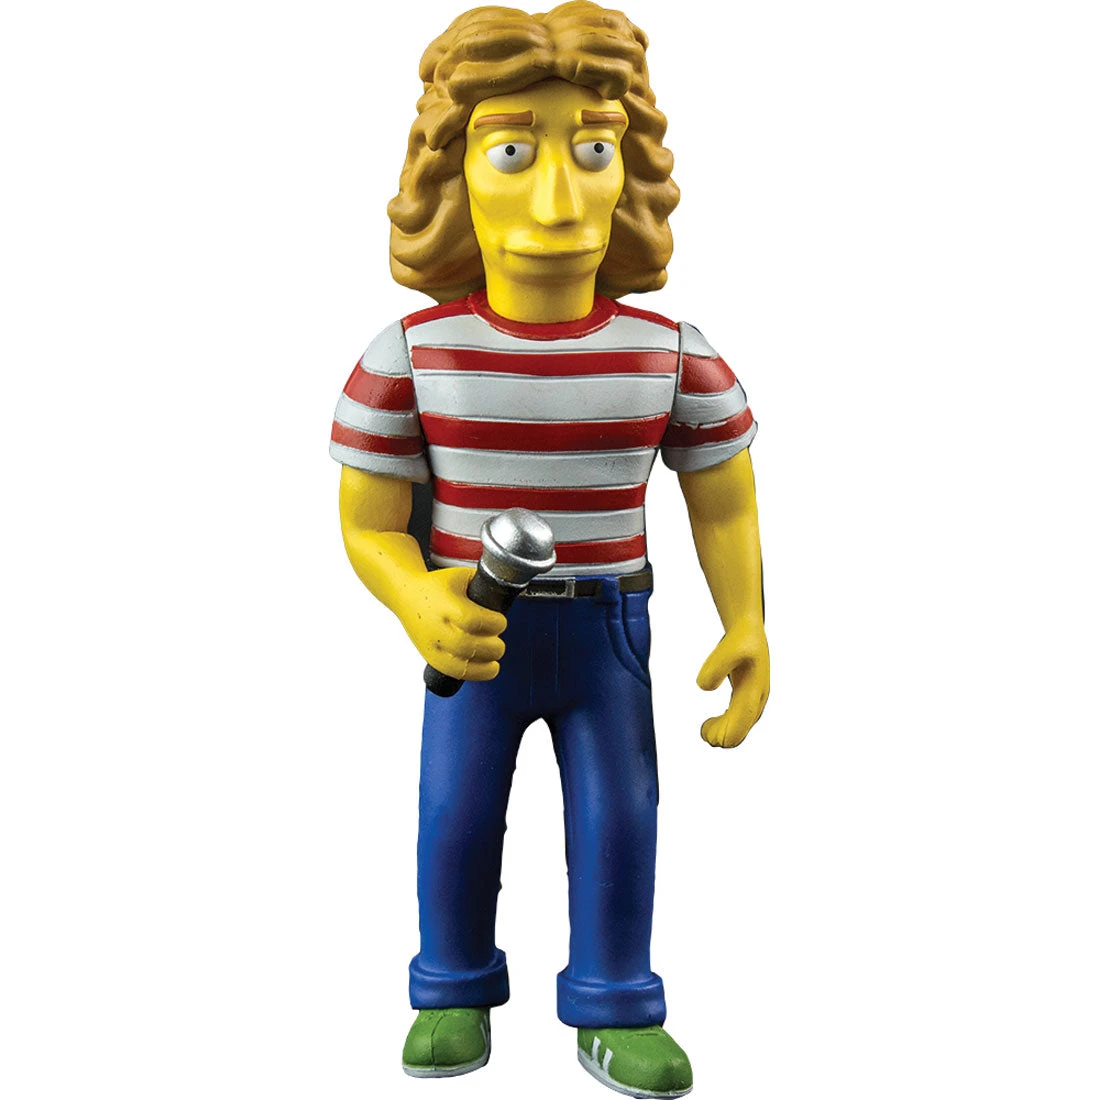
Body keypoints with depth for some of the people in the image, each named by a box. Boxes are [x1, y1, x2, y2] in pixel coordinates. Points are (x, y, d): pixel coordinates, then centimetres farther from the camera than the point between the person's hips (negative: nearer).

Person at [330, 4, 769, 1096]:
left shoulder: (670, 352, -10)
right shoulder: (413, 351, -13)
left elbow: (726, 510, 0)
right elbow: (367, 524, -8)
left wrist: (747, 629, -15)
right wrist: (419, 608, -29)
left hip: (605, 635, 1)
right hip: (475, 638, 0)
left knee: (617, 816, 2)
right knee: (455, 816, 4)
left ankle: (612, 1012, 21)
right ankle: (455, 992, 28)